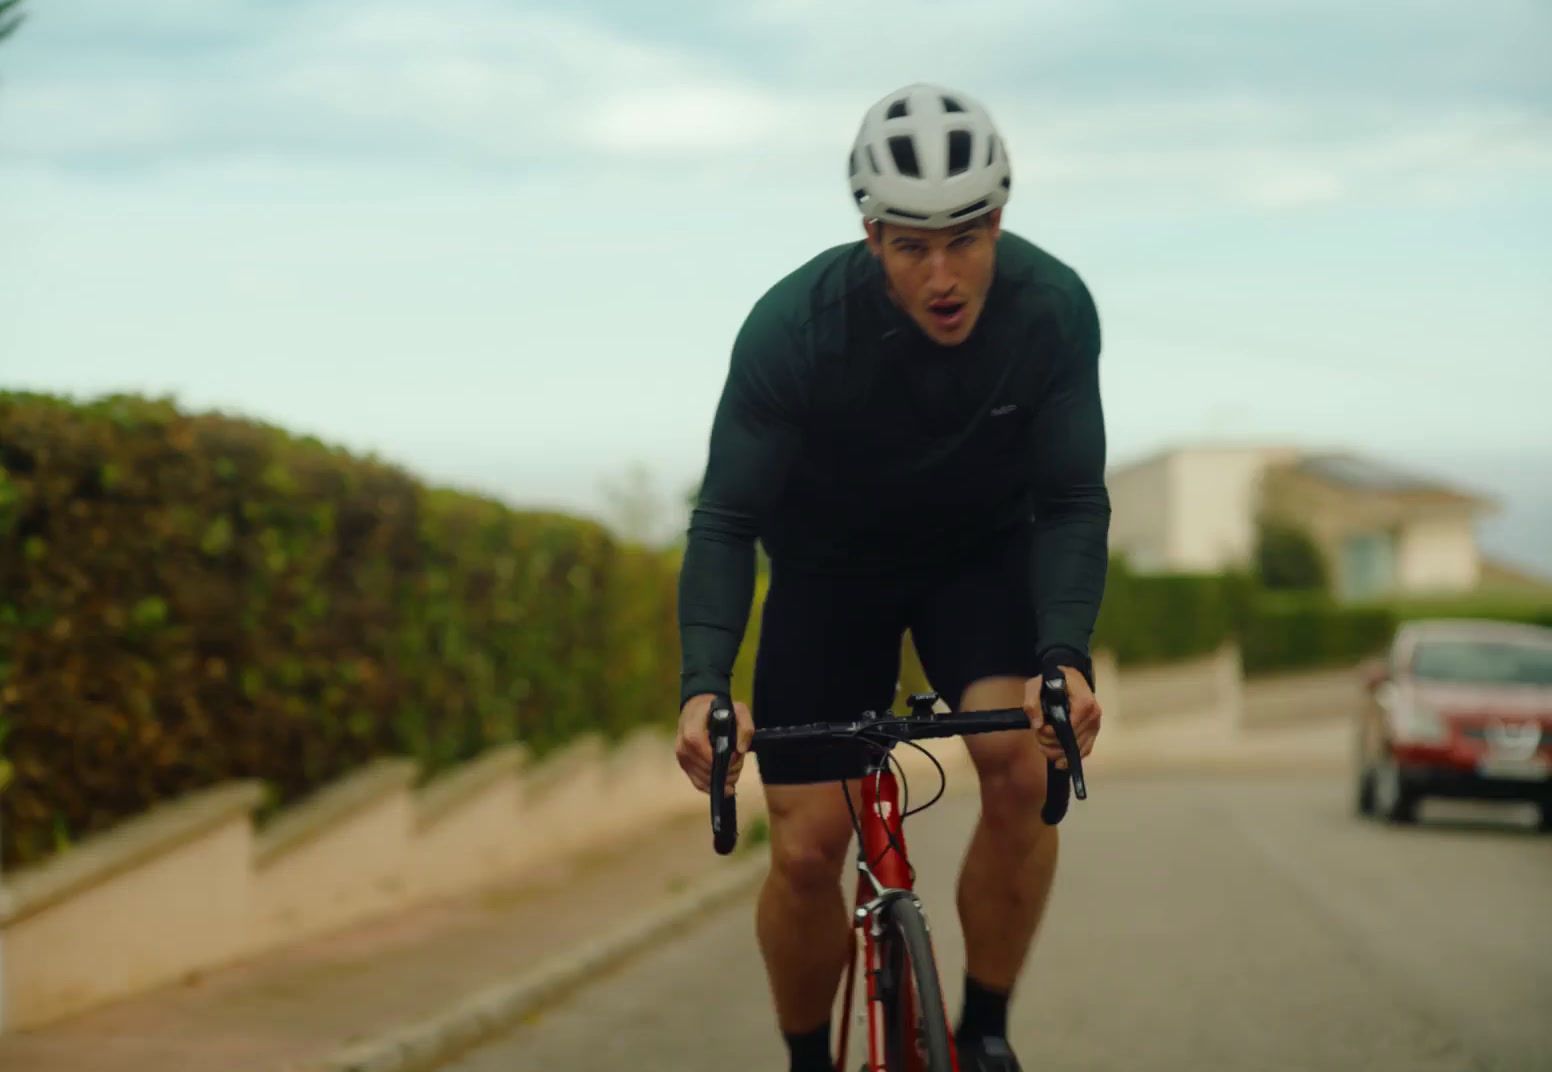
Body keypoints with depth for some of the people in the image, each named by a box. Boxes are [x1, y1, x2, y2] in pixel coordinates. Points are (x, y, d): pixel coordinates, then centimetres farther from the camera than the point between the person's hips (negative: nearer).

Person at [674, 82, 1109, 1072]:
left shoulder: (1053, 309, -26)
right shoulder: (794, 326, -30)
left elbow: (1073, 501, -20)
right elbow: (728, 521, -24)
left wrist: (1065, 657, -37)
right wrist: (704, 684, -39)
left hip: (984, 553, 1)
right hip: (830, 564, -1)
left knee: (1024, 772, -25)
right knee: (809, 849, -9)